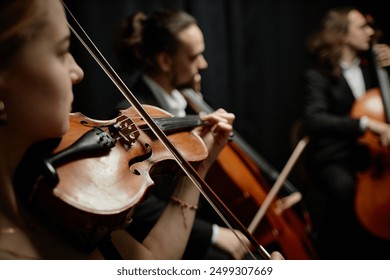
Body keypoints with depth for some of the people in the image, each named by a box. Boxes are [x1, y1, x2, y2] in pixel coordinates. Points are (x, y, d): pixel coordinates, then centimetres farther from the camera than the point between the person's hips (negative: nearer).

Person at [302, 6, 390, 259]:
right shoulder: (318, 76, -8)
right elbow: (314, 120, -25)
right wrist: (365, 123, -36)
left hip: (368, 153, 6)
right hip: (333, 158, -5)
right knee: (345, 188, -35)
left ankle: (366, 252, -1)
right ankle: (336, 258, -14)